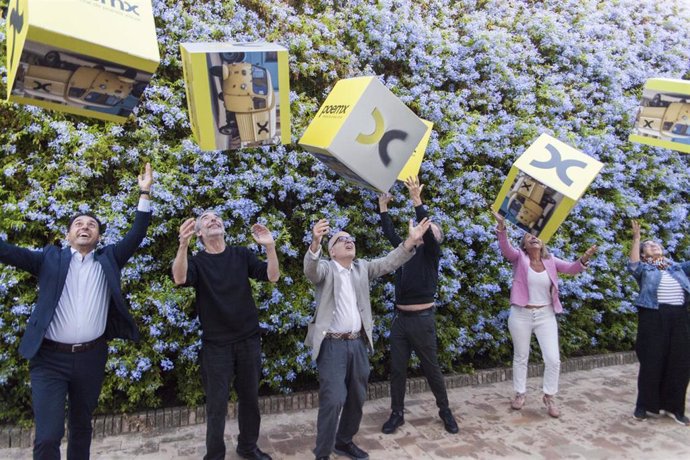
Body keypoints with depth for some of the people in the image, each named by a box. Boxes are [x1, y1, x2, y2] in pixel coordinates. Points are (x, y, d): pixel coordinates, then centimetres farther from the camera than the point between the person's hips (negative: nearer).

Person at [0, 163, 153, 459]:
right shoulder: (50, 258, 5)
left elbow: (136, 236, -1)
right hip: (50, 358, -2)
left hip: (91, 358, 2)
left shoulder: (108, 260, 7)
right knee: (47, 436, -6)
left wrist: (144, 194, -7)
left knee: (81, 426, 18)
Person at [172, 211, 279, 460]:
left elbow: (272, 276, -6)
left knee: (250, 397, 14)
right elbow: (179, 278, -24)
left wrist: (270, 246, -23)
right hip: (216, 344, -2)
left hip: (249, 339, 2)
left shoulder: (242, 255, 4)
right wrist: (183, 244, -40)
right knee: (217, 403, 4)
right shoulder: (197, 261, -2)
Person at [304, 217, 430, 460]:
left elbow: (388, 263, 0)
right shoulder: (325, 268, -3)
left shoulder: (362, 267, 11)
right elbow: (310, 268, -24)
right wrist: (315, 242, -45)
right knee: (333, 399, -9)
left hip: (358, 343, 6)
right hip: (332, 345, -5)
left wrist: (411, 241, -15)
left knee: (357, 398, 15)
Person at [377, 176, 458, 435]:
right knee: (397, 369, 8)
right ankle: (397, 414, 20)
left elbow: (426, 232, -20)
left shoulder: (431, 252, -4)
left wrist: (417, 200, -26)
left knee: (431, 368, 7)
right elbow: (390, 233, 15)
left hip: (422, 319, -5)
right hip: (400, 319, 5)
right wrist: (383, 207, 10)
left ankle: (445, 411, 25)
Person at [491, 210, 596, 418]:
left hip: (546, 315, 2)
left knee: (553, 359, 1)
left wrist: (584, 259, -32)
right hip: (521, 315, -2)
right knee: (521, 357, 12)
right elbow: (505, 247, -25)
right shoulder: (519, 258, -7)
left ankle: (549, 397, 22)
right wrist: (501, 226, -43)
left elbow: (571, 269, -10)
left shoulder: (550, 261, 2)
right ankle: (520, 394, 30)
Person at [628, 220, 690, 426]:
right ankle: (643, 405, 12)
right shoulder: (644, 268, 8)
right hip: (654, 316, -4)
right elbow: (633, 266, -13)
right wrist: (636, 238, -15)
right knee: (651, 361, -1)